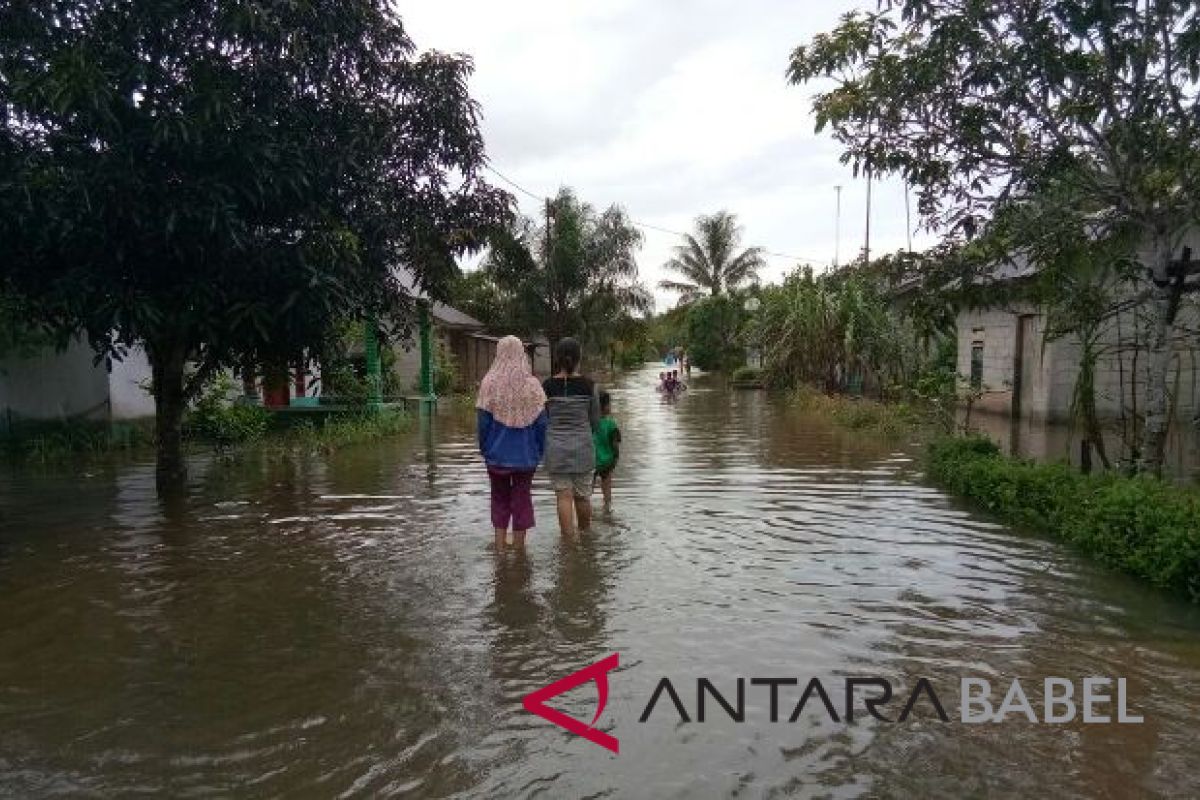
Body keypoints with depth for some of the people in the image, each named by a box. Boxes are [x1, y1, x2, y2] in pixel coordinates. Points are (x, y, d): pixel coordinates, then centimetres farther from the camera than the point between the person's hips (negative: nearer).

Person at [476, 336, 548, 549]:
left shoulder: (489, 384, -9)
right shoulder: (532, 385, -8)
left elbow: (482, 422, -5)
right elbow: (541, 422, -6)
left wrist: (485, 449, 8)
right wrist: (539, 451, 6)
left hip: (497, 454, 0)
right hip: (525, 455, 0)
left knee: (500, 498, 17)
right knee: (521, 499, 12)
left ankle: (500, 545, 19)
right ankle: (519, 546, 19)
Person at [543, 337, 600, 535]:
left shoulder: (547, 386, -7)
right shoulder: (588, 385, -6)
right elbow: (595, 420, 2)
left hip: (556, 447, -1)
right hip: (582, 446, 1)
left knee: (563, 497, 3)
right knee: (582, 495, 15)